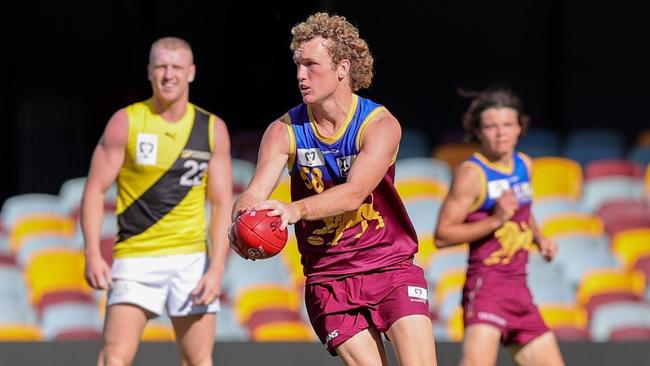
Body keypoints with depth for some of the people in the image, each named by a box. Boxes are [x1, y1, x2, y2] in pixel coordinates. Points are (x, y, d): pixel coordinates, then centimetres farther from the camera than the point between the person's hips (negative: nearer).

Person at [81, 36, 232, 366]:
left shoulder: (212, 129, 5)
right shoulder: (126, 122, -1)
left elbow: (222, 204, 5)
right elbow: (95, 190, -1)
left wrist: (217, 268, -6)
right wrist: (93, 254, -12)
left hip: (192, 260, 2)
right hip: (136, 258, -2)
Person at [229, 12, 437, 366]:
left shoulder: (380, 124, -11)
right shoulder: (285, 131, -2)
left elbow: (354, 193, -27)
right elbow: (255, 193, -15)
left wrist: (296, 210, -44)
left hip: (391, 269, -2)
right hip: (328, 278, 2)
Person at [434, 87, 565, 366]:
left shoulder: (524, 165, 12)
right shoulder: (471, 173, -11)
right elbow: (442, 235, -15)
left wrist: (539, 238, 12)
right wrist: (495, 220, -22)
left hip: (519, 289, 8)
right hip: (486, 283, -8)